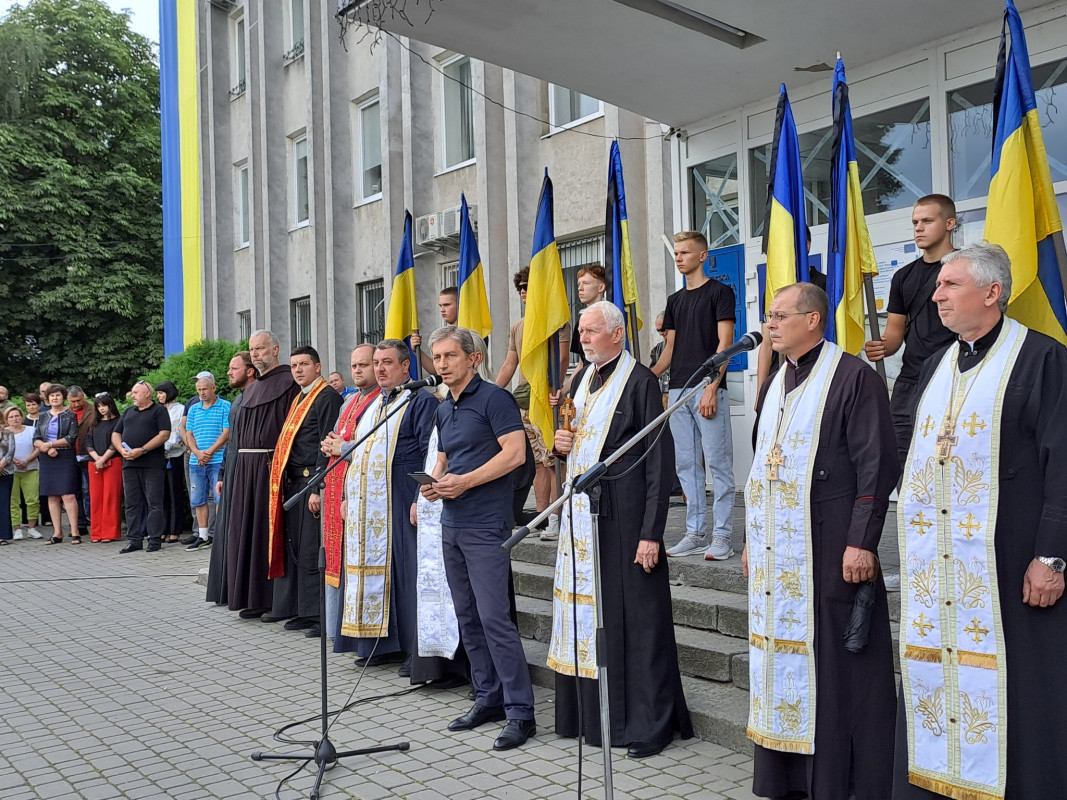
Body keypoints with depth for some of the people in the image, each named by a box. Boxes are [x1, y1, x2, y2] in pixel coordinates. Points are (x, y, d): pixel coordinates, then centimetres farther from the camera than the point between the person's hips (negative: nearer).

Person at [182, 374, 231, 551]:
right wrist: (197, 453, -6)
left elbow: (226, 433, -8)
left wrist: (209, 453, -12)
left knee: (220, 497, -6)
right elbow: (189, 434, 12)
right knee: (198, 499, 8)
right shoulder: (193, 409, 16)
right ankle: (202, 536, 15)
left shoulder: (225, 406, -1)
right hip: (196, 461, 6)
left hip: (218, 460, -6)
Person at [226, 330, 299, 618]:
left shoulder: (288, 382, -7)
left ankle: (267, 599, 3)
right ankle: (251, 594, 19)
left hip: (270, 465, -8)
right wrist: (241, 463, 12)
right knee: (246, 528, 10)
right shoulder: (252, 388, 20)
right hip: (246, 465, 8)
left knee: (266, 528, -4)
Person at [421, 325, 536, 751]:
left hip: (486, 524, -9)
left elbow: (515, 452, -17)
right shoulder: (443, 410, 17)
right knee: (468, 618, 12)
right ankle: (488, 697, 23)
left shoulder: (493, 398, -8)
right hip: (452, 524, 9)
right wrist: (433, 484, 3)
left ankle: (520, 712, -4)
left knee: (494, 617, -11)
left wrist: (465, 481, -18)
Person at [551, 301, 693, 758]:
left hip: (622, 515, -7)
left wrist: (651, 532, -18)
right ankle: (593, 715, 23)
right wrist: (561, 442, 2)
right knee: (586, 612, 11)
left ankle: (648, 723, 10)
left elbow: (659, 461, -14)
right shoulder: (582, 380, 14)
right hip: (581, 513, 8)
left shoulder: (641, 381, -9)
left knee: (633, 616, -2)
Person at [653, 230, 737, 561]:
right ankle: (696, 533, 15)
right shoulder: (675, 300, 19)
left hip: (708, 389, -7)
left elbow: (725, 342, -8)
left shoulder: (719, 292, -1)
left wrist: (711, 388, -17)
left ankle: (722, 536, 0)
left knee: (718, 463, -4)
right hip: (678, 391, 7)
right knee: (686, 465, 8)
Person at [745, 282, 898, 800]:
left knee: (834, 661, -1)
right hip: (775, 552, 8)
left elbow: (877, 465, -13)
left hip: (828, 548, -7)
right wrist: (751, 538, 18)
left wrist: (862, 542, -18)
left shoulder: (853, 377, -8)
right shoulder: (774, 384, 15)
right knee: (780, 655, 11)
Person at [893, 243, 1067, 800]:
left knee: (1010, 687, 0)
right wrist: (914, 541, 15)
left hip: (1006, 561, -6)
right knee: (934, 680, 9)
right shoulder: (935, 368, 15)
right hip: (935, 565, 6)